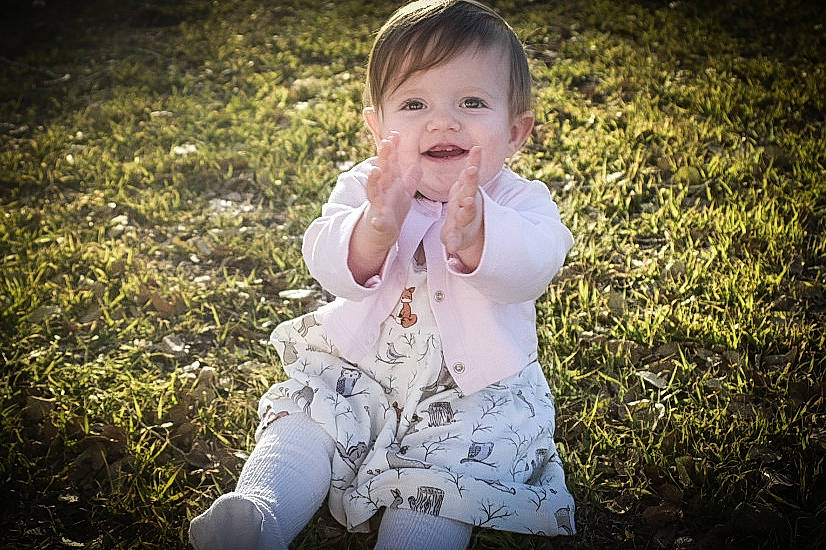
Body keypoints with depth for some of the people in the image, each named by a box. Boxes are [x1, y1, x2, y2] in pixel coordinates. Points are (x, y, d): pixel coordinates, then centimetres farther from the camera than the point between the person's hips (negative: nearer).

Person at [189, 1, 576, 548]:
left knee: (448, 470, -24)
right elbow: (329, 265, -22)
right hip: (356, 370, 3)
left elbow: (531, 269, -33)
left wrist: (472, 233, -56)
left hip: (476, 388, -2)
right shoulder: (365, 189, -4)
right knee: (303, 415, -16)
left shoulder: (520, 202, -10)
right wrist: (377, 227, -46)